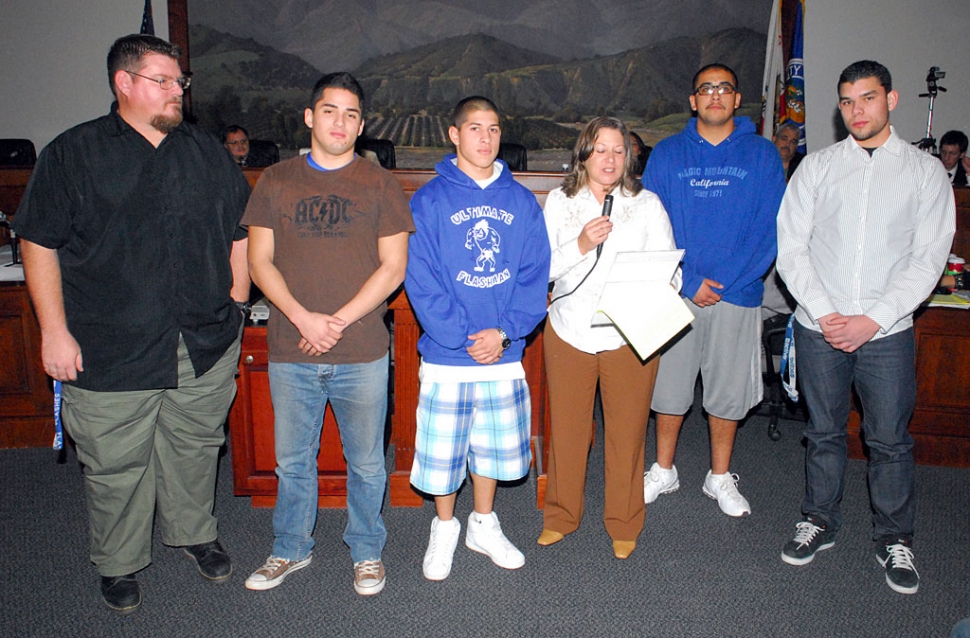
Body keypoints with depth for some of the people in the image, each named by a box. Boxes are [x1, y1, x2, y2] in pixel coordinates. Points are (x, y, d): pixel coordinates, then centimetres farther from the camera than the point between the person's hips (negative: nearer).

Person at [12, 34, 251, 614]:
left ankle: (194, 532, 38)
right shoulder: (73, 154, 0)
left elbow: (240, 231, 14)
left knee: (194, 447, 16)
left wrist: (236, 302, 7)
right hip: (112, 350, -2)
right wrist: (55, 331, -6)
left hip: (206, 346, 3)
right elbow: (39, 245, -1)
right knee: (116, 464, 9)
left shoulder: (208, 152, 10)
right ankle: (120, 562, 30)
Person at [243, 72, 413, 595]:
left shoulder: (379, 185, 2)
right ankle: (291, 550, 36)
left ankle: (367, 551, 31)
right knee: (292, 462, 15)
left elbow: (393, 267, -3)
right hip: (290, 354, 2)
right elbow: (260, 262, 3)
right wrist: (303, 318, -12)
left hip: (362, 354, -1)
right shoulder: (276, 181, 6)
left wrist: (340, 321, -12)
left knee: (366, 463, 11)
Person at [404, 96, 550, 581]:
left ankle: (483, 526, 37)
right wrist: (463, 338, -17)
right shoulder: (430, 200, -3)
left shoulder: (521, 201, 5)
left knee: (494, 447, 15)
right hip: (446, 357, -2)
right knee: (442, 448, 8)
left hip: (505, 356, 3)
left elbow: (535, 275, 0)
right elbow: (420, 280, -10)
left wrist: (504, 331, -13)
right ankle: (444, 529, 32)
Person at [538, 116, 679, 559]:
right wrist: (580, 246, -15)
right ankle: (561, 516, 31)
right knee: (566, 428, 11)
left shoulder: (647, 204, 4)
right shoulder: (560, 202, 5)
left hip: (631, 336, -1)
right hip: (569, 332, 1)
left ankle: (624, 525, 28)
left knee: (627, 431, 8)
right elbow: (542, 268, 1)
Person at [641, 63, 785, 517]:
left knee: (729, 391, 9)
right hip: (677, 292, 0)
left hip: (737, 293, 0)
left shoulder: (763, 155, 3)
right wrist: (689, 282, -11)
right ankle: (663, 470, 28)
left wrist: (724, 284, -13)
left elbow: (770, 228, -3)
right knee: (669, 387, 8)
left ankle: (720, 477, 28)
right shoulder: (667, 154, 3)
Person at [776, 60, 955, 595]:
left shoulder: (925, 171, 3)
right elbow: (791, 246, 0)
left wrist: (873, 320, -12)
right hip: (818, 327, 1)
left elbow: (928, 258, -3)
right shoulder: (817, 166, 5)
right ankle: (819, 522, 30)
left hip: (887, 332, 0)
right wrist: (823, 313, -10)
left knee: (890, 440, 7)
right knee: (824, 432, 13)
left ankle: (894, 539, 26)